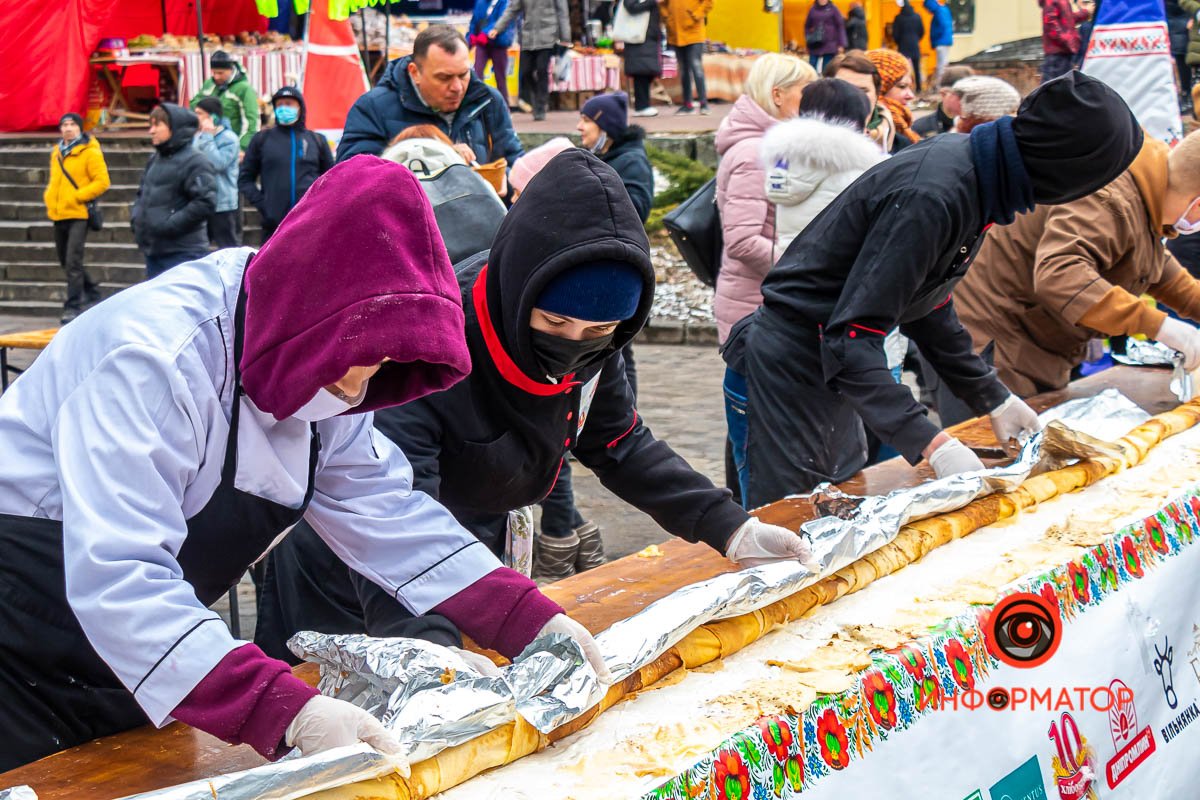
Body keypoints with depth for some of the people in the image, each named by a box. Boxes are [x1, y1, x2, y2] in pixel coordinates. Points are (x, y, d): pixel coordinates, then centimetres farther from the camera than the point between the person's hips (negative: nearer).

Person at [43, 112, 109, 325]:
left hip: (78, 214, -8)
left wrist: (76, 197, -17)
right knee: (66, 262, 15)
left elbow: (102, 182, -13)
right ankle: (91, 292, 33)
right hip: (58, 215, 8)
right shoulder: (56, 152, 14)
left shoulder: (90, 152, -7)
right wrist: (49, 198, 9)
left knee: (73, 262, -13)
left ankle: (73, 307, -9)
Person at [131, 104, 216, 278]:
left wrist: (169, 225, -19)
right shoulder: (154, 160, 14)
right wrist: (136, 218, 7)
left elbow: (205, 202, -19)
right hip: (153, 249, 9)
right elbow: (143, 193, 26)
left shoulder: (195, 162, -11)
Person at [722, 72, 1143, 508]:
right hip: (792, 362, -10)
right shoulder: (932, 196, -30)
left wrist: (995, 400, 12)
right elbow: (849, 339, -31)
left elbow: (927, 306, 13)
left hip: (830, 356, 10)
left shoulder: (967, 160, 0)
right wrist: (933, 445, -35)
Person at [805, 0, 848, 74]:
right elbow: (807, 27, 16)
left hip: (829, 46, -2)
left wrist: (841, 44, -6)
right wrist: (808, 39, 1)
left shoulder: (833, 9, 0)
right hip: (815, 46, 2)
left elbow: (840, 26, 0)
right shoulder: (813, 10, 6)